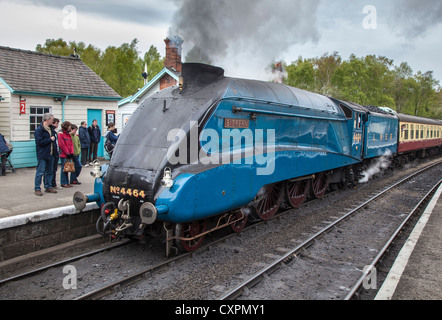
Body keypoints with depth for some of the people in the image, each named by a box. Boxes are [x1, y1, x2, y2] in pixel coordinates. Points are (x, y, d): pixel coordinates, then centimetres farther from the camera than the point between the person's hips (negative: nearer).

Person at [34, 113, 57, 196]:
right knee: (40, 172, -5)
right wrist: (50, 139, -13)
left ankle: (48, 187, 23)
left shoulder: (50, 129, 14)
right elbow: (40, 142, -20)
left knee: (49, 171, 14)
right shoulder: (39, 130, -12)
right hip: (42, 155, -8)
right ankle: (37, 189, 2)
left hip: (50, 154, 8)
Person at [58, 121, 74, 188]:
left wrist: (71, 153, 3)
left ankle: (67, 182, 15)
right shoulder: (60, 134, -9)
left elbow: (71, 144, 14)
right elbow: (61, 145, -13)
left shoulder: (69, 134, 15)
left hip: (69, 154, 7)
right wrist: (67, 153, -12)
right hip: (64, 155, -7)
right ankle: (63, 183, 2)